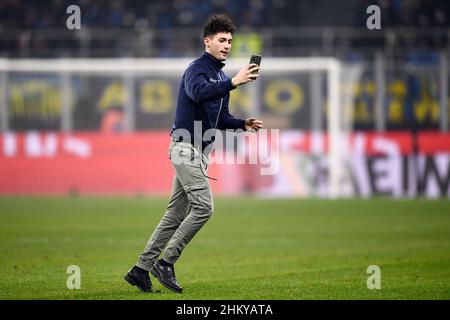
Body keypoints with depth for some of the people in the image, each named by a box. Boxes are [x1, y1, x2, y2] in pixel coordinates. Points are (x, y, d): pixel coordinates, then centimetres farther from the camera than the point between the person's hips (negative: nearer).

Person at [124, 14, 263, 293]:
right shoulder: (197, 69, -10)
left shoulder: (221, 77, 19)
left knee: (177, 213, 7)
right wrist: (234, 82, -41)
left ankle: (141, 269, 10)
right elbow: (198, 92, -34)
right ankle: (165, 262, -11)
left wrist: (243, 124, 6)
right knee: (204, 207, -18)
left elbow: (221, 118, 25)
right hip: (186, 147, -9)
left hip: (202, 151, 9)